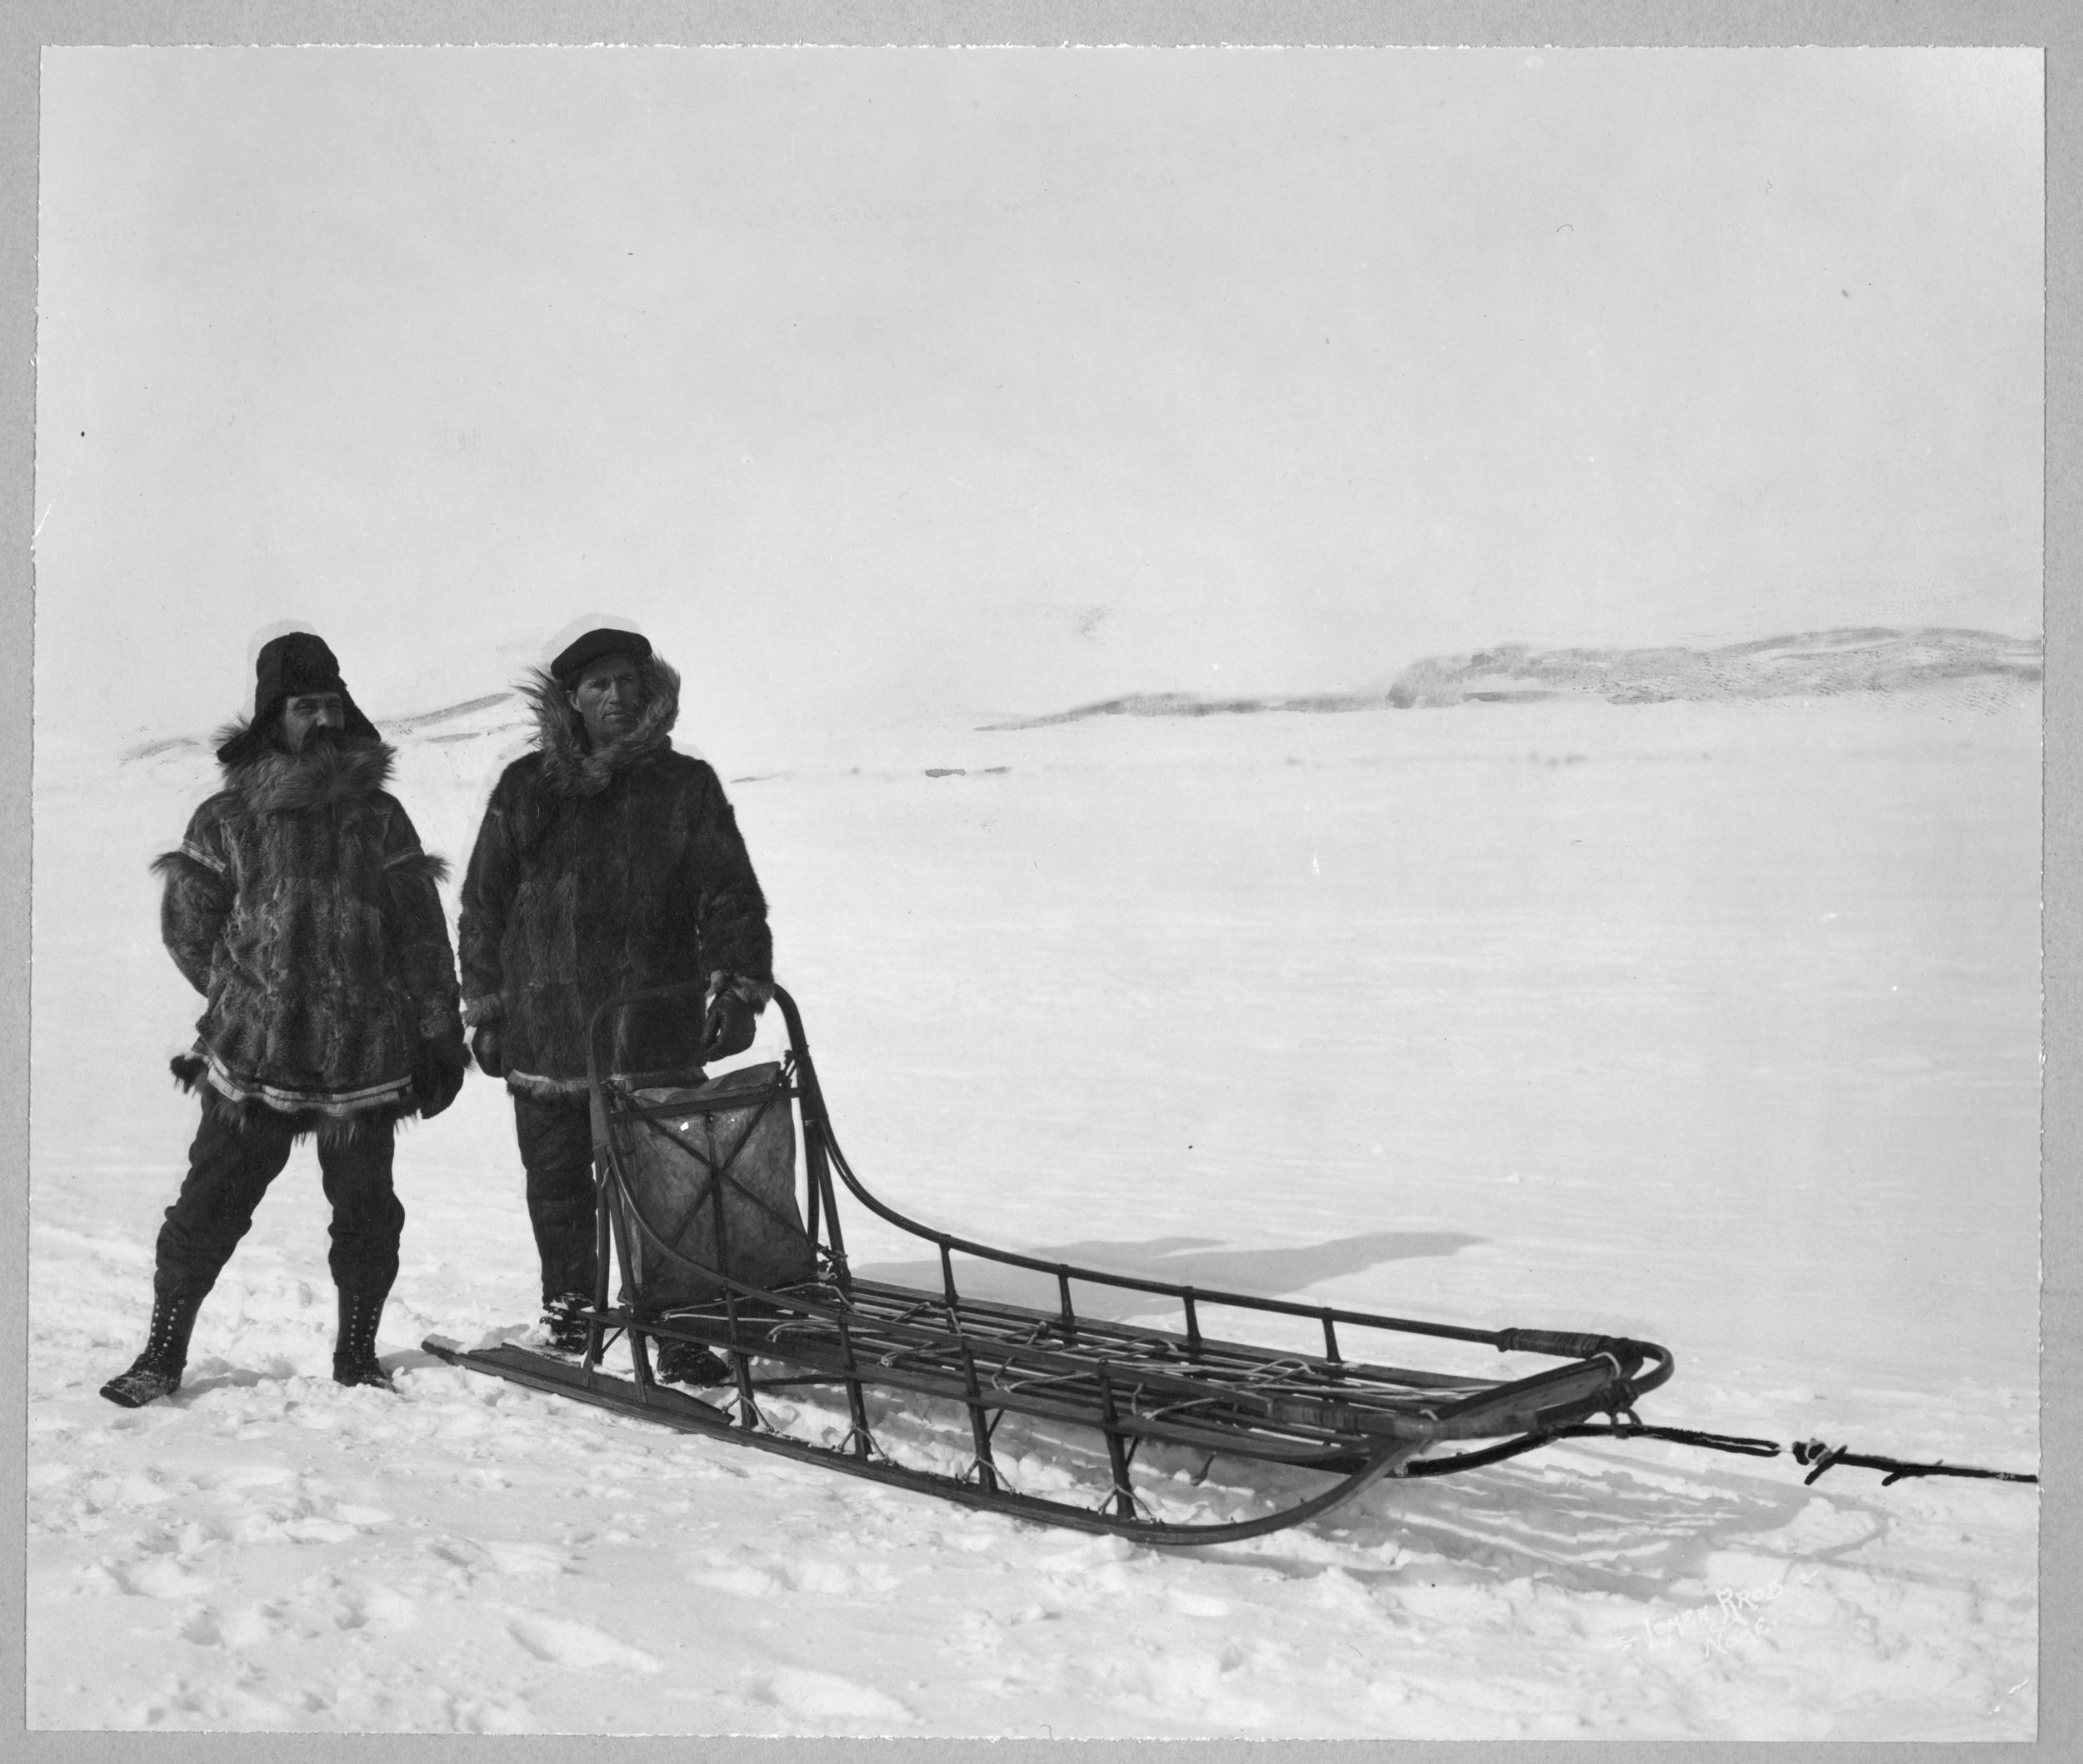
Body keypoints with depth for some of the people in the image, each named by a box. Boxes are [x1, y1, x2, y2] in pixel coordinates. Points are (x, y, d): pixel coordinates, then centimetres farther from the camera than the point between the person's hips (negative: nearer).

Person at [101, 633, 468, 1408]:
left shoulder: (379, 816, 5)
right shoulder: (229, 817, 4)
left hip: (366, 1058, 1)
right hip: (252, 1058, -1)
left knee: (367, 1215, 4)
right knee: (208, 1210, 1)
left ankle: (357, 1354, 19)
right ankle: (162, 1355, 13)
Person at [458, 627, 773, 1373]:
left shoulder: (686, 786, 5)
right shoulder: (527, 787, 7)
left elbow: (730, 898, 4)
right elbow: (484, 904, 11)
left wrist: (737, 984, -7)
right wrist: (486, 1008, 8)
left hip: (657, 1032, -1)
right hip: (545, 1027, 2)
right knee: (557, 1182, 11)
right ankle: (568, 1310, 27)